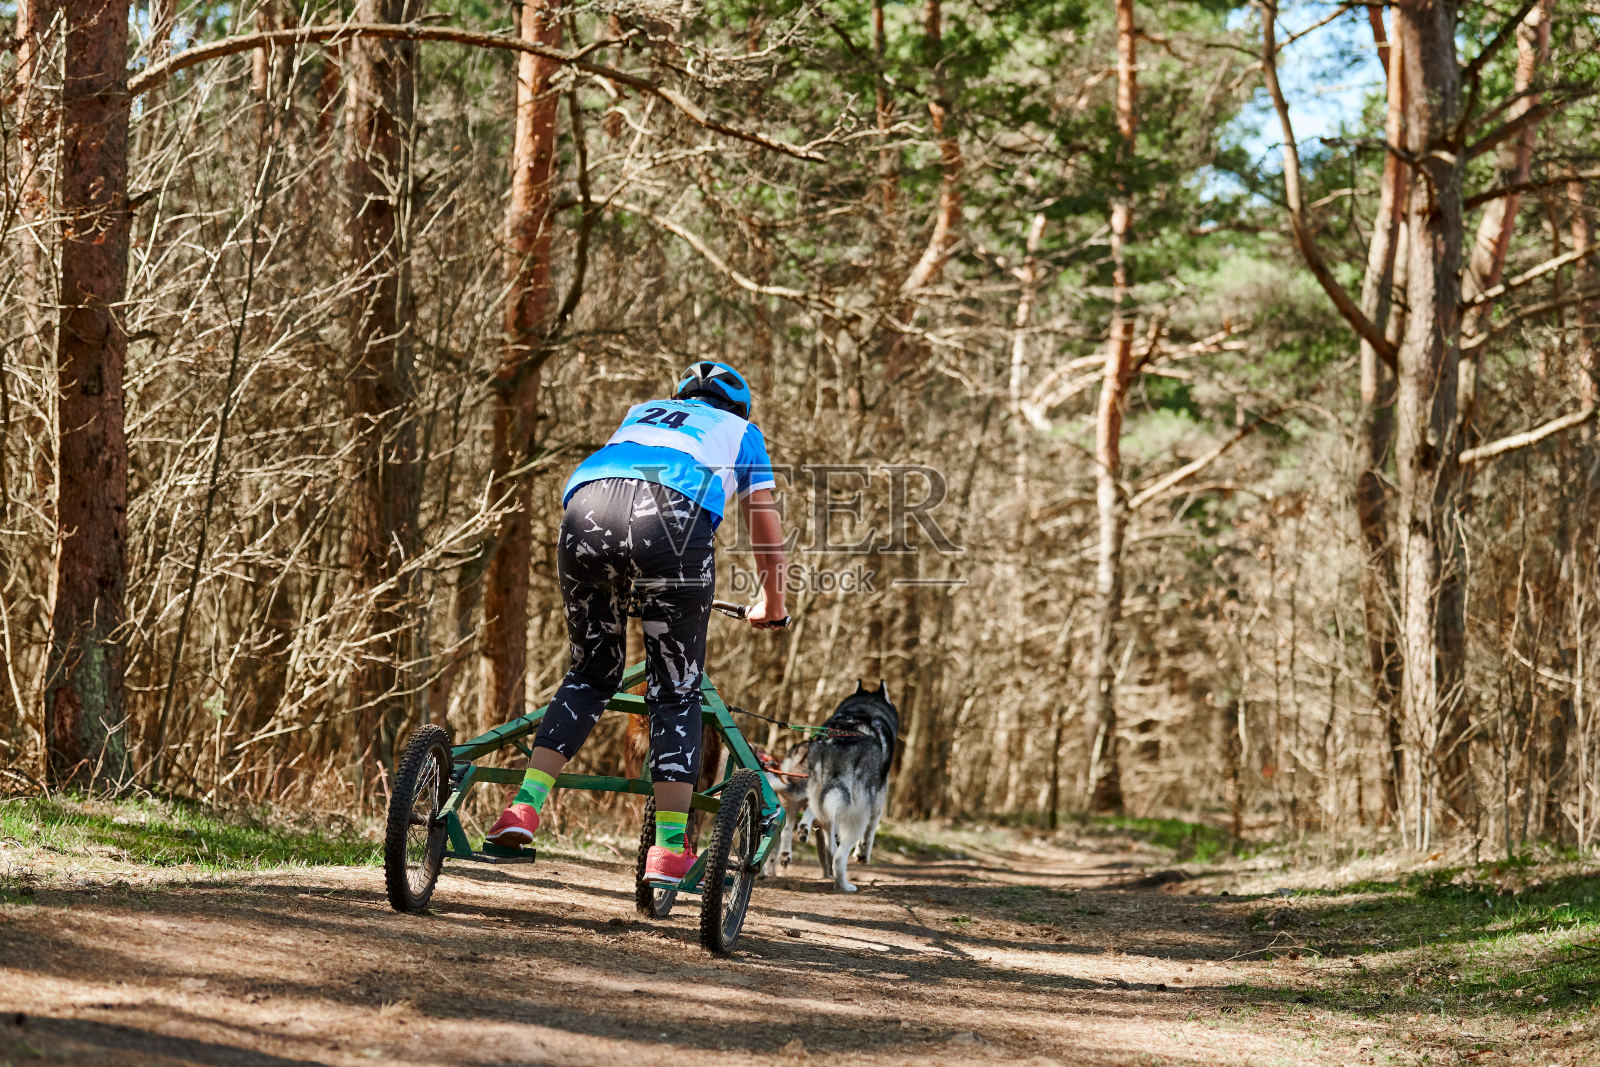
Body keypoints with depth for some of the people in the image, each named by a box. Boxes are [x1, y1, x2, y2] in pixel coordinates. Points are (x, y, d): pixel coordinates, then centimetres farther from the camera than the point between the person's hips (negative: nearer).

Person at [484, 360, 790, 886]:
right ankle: (669, 850, 1)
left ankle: (525, 805, 6)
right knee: (676, 694, 9)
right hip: (673, 519, -3)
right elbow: (767, 529, 38)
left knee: (590, 674, 21)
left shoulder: (642, 411, 42)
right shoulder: (741, 432, 35)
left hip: (586, 511, 3)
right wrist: (772, 605, 55)